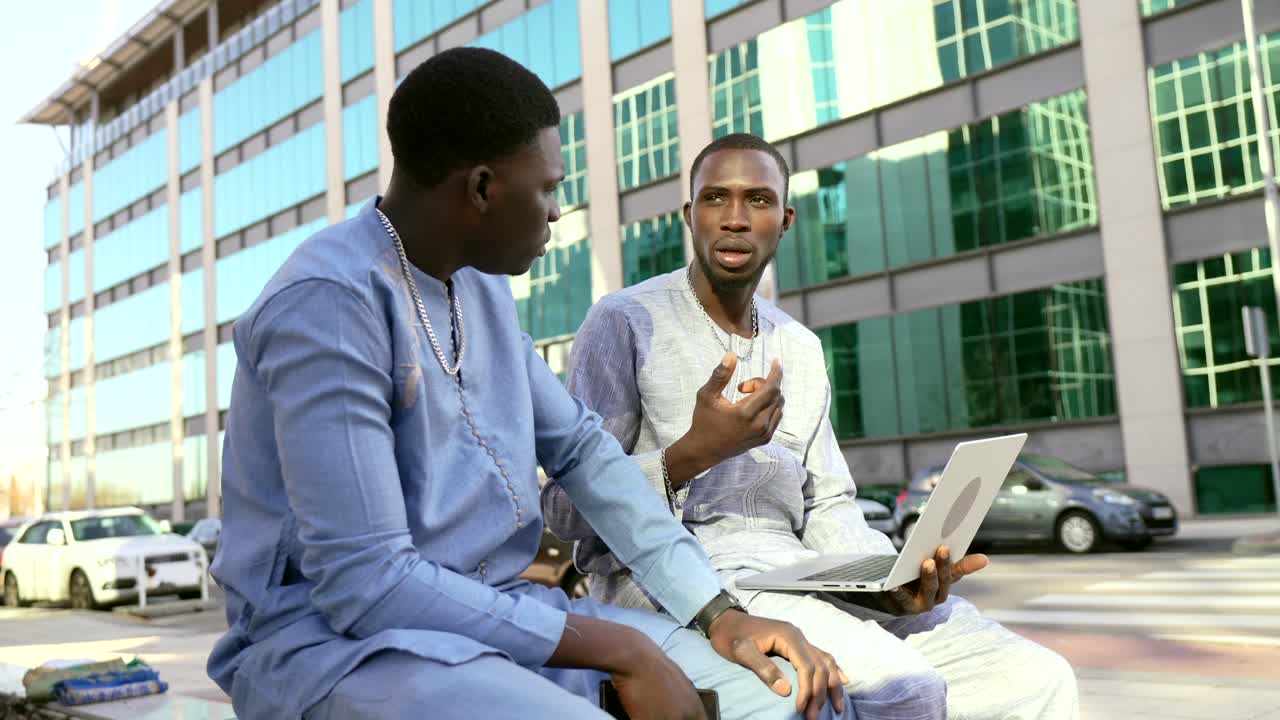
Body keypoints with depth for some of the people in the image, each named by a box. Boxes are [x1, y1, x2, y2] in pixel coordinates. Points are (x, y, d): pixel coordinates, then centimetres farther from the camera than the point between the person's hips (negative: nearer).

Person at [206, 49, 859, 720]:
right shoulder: (329, 299, -18)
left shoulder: (482, 286, 9)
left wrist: (718, 612, 3)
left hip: (491, 613, 8)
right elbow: (363, 583, -22)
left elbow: (580, 448, 13)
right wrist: (623, 653, -20)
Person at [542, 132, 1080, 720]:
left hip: (794, 571, 6)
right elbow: (566, 508, -7)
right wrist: (693, 454, -22)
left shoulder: (801, 348, 17)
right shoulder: (626, 321, -3)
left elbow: (827, 505, 15)